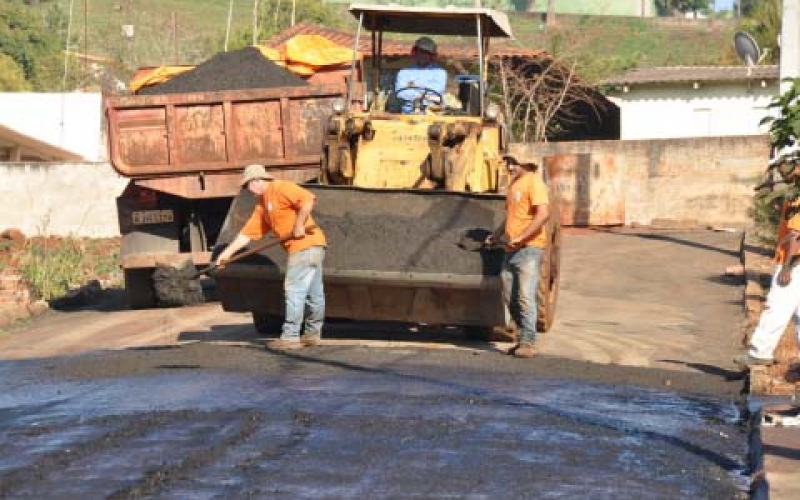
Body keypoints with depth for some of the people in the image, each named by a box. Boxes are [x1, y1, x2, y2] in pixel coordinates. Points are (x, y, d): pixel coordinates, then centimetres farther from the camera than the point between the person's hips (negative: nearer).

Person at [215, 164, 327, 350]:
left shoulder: (281, 188, -8)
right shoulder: (262, 205, 20)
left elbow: (307, 199, -22)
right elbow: (247, 233, 21)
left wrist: (298, 225, -18)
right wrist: (227, 252, 17)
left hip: (305, 245, -9)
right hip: (311, 248, 9)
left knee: (294, 290, -9)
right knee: (313, 293, 14)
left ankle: (290, 336, -8)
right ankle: (312, 333, 20)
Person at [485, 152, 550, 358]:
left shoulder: (533, 182, -10)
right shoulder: (514, 184, 19)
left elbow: (543, 214, -21)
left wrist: (521, 238, -24)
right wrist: (496, 235, 22)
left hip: (529, 248, -9)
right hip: (511, 249, 9)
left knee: (525, 297, -10)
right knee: (510, 298, 9)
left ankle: (528, 343, -6)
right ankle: (522, 339, 18)